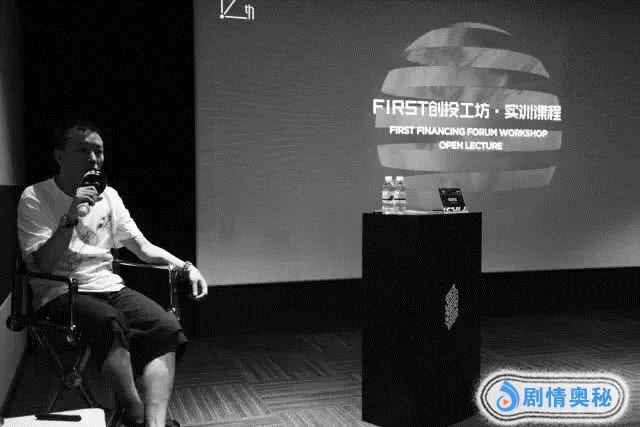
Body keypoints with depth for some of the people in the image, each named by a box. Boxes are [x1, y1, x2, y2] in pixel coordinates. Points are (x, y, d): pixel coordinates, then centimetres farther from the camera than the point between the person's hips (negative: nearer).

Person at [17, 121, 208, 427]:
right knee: (109, 321, -37)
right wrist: (70, 219, -22)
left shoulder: (108, 196, 14)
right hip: (59, 295, -5)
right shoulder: (34, 198, -2)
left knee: (165, 326, -22)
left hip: (108, 287, 5)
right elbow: (41, 266, -11)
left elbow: (143, 247, 16)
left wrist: (186, 268, 2)